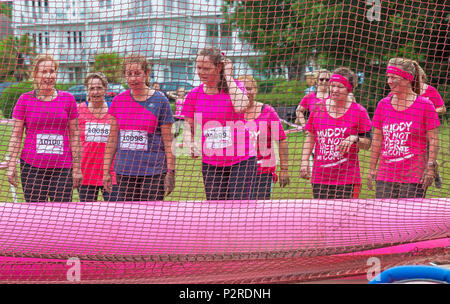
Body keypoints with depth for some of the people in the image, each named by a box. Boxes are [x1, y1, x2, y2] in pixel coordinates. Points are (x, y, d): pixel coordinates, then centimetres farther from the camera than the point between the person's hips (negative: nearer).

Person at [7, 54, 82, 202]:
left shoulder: (68, 99, 7)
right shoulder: (25, 99, 5)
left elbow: (74, 135, 9)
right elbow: (16, 135, 5)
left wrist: (77, 168, 6)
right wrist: (11, 165, -3)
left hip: (62, 167, 0)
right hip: (31, 167, 0)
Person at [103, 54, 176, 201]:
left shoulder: (159, 101, -3)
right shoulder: (118, 100, 7)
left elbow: (168, 140, -2)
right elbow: (113, 138, 13)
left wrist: (171, 171, -7)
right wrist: (106, 170, 10)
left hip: (153, 172, -4)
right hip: (123, 171, 4)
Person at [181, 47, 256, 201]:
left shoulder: (236, 86, -2)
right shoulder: (194, 94, 4)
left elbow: (240, 107, -25)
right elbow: (189, 127, 15)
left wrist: (228, 77, -15)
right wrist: (191, 144, -8)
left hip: (241, 160, -3)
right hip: (210, 163, 3)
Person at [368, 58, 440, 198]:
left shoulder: (425, 105, -3)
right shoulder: (383, 104, 8)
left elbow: (433, 140, -2)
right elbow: (377, 139, 13)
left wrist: (430, 167, -9)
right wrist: (372, 168, 10)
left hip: (414, 177, -4)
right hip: (385, 176, 4)